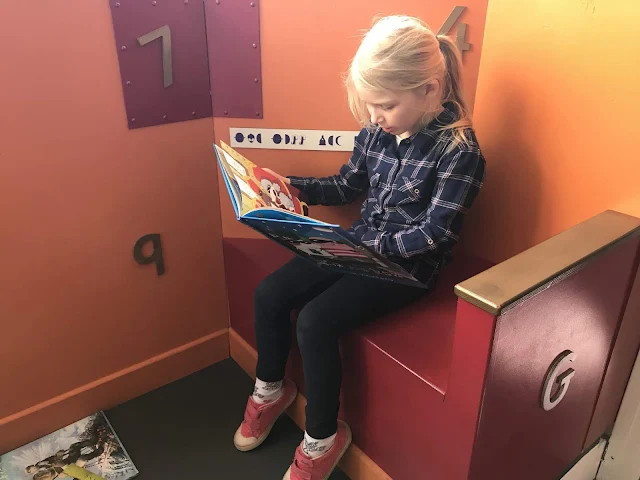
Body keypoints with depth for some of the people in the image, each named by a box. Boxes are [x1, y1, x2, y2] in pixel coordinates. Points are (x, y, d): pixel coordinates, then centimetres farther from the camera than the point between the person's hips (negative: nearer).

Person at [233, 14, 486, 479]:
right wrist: (288, 184, 2)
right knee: (269, 294, -3)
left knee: (316, 321, -23)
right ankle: (271, 390, 22)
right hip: (360, 244, 7)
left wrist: (367, 246, -26)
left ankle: (323, 438, 2)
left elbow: (434, 233, -20)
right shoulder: (375, 132, 0)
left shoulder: (458, 149, -18)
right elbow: (346, 187, 13)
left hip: (409, 264, -7)